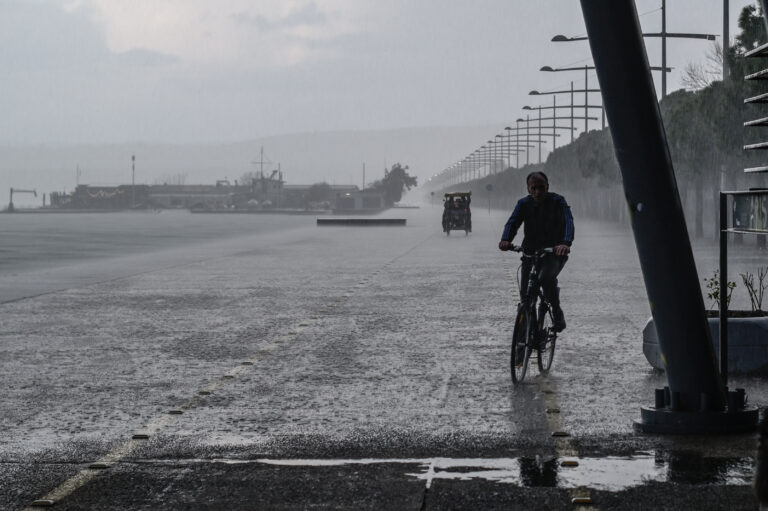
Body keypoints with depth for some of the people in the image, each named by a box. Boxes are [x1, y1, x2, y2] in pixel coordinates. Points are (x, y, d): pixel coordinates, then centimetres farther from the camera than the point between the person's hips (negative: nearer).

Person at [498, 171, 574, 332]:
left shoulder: (557, 201, -11)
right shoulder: (524, 204, -2)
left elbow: (568, 221, -27)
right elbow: (512, 222, -16)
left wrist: (566, 243, -48)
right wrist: (505, 240, -38)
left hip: (554, 253, -4)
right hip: (531, 252, 4)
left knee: (546, 278, -33)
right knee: (525, 294, -4)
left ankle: (558, 314, -13)